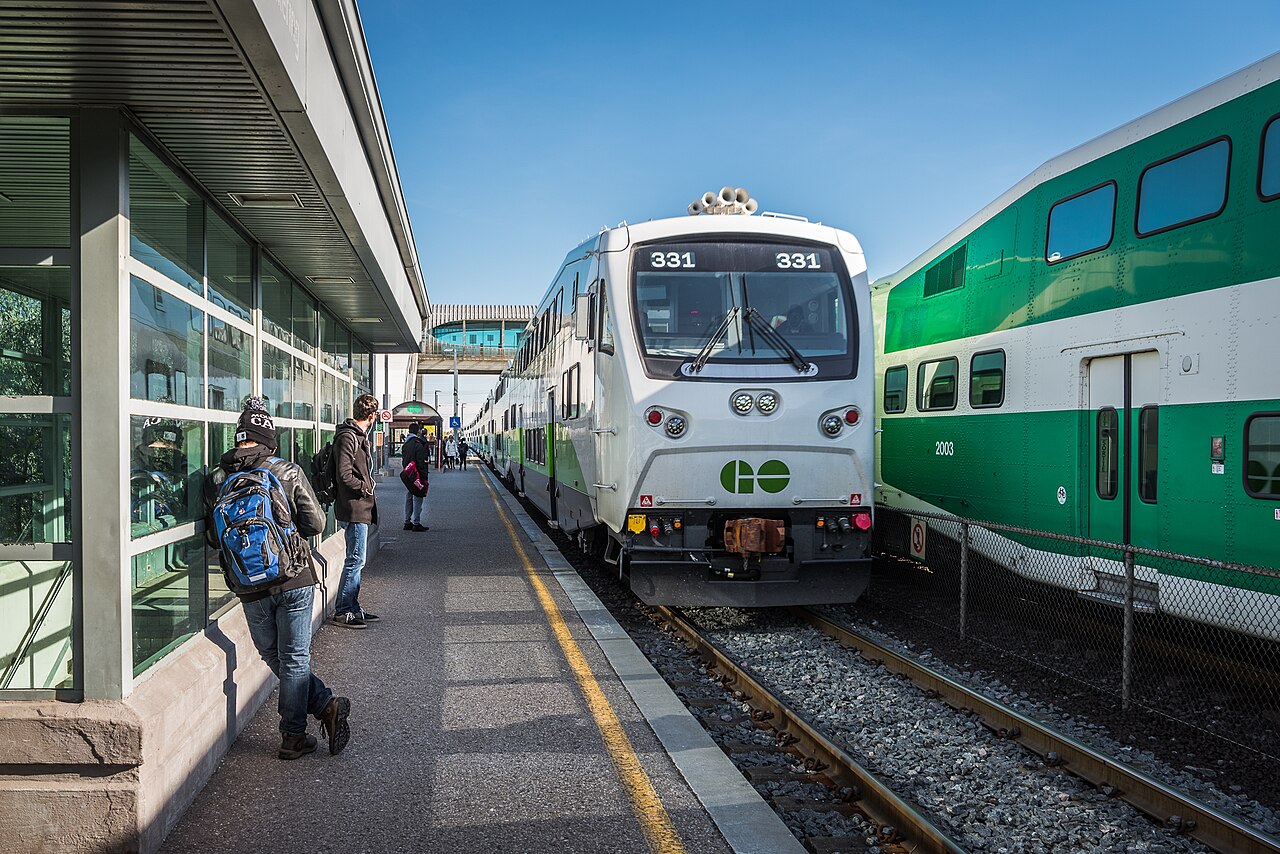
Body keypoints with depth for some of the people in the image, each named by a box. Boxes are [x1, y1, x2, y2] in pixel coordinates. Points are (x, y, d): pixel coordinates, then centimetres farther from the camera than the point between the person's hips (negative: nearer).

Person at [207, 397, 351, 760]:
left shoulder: (216, 480, 1)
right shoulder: (288, 471, -6)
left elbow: (214, 537, 5)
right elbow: (315, 523, -6)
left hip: (250, 587, 2)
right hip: (294, 579, -1)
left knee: (275, 658, 17)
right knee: (295, 659, 8)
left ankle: (326, 705, 10)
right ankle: (292, 737, 11)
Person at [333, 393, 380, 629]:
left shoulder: (358, 435, 15)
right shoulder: (348, 437, -16)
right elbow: (344, 475, -23)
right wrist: (366, 488, -11)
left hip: (361, 508, 10)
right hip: (355, 508, -10)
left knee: (355, 560, 14)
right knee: (355, 560, -5)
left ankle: (353, 609, 22)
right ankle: (342, 612, 2)